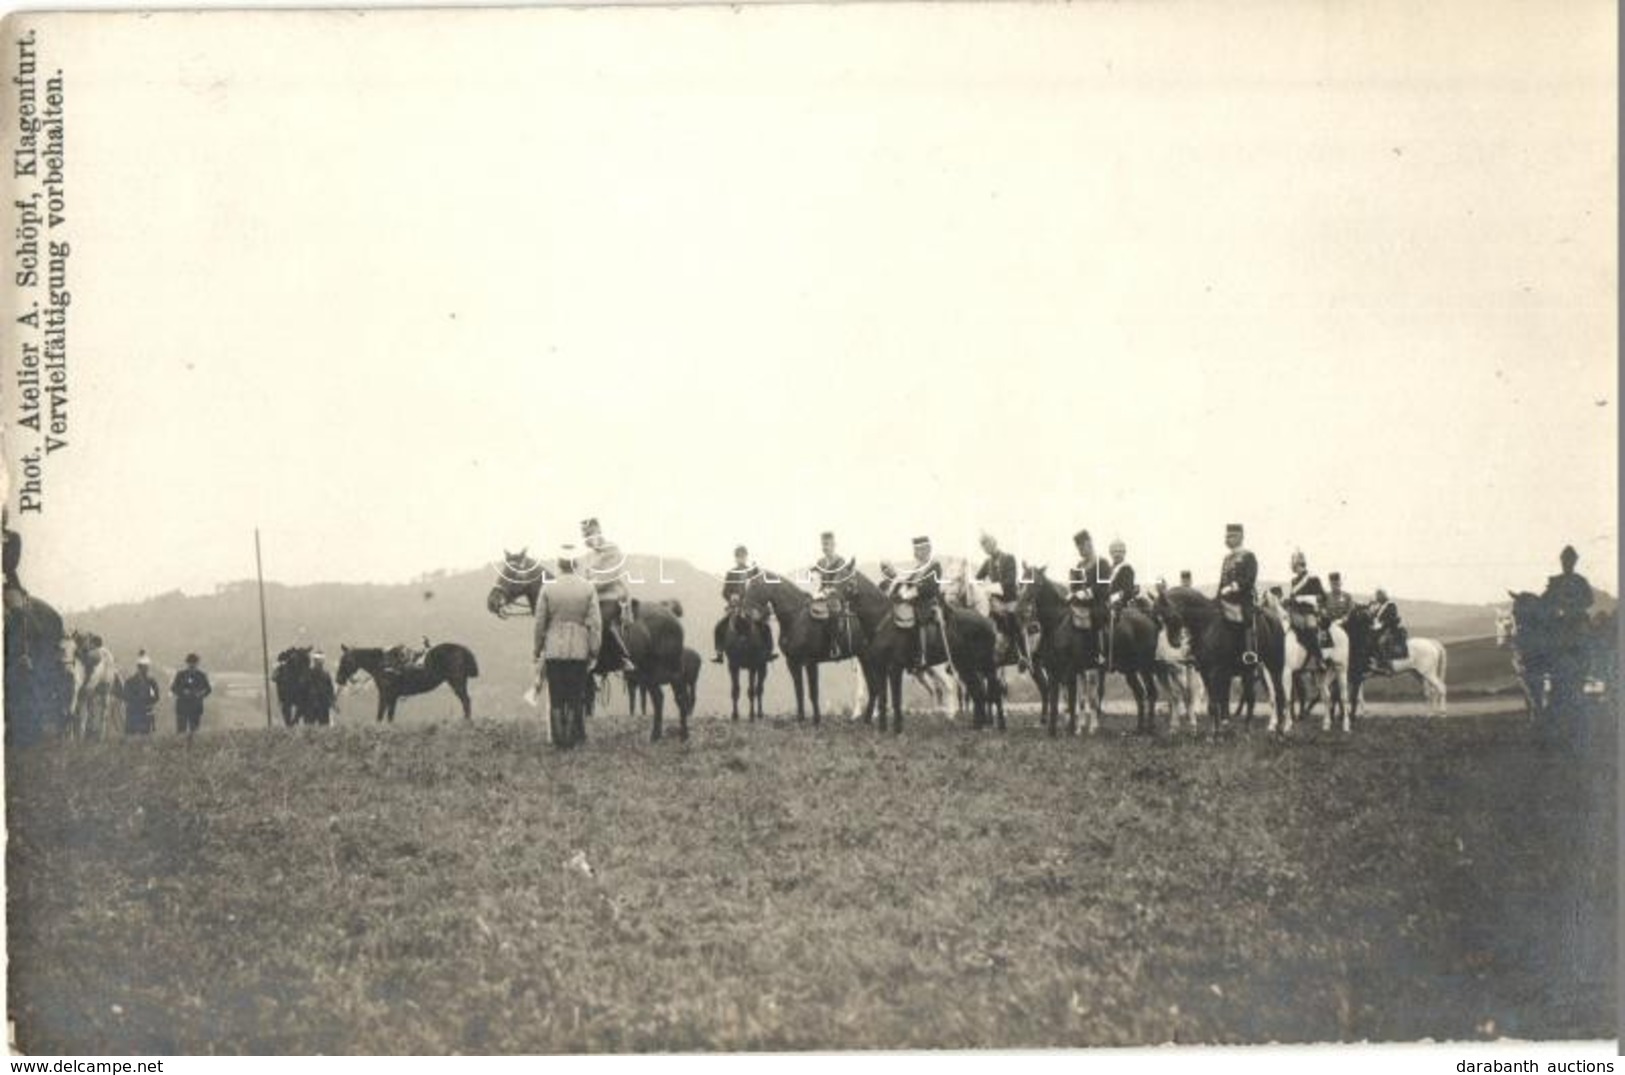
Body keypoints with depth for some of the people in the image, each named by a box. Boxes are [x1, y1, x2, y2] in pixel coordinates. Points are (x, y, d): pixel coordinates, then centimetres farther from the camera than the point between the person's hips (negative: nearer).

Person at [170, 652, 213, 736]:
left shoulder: (201, 675, 3)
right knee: (181, 730, -4)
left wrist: (200, 695, -10)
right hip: (182, 706, -1)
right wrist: (183, 692, -14)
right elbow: (173, 688, 4)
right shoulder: (180, 675, 1)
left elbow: (208, 689, 9)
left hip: (196, 707, 1)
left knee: (194, 730, 0)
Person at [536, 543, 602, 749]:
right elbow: (595, 624, -6)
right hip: (579, 652, 0)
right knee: (577, 697, 10)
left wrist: (538, 652, 9)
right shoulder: (589, 589, -5)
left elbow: (540, 623, -1)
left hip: (553, 650, 0)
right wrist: (594, 653, 1)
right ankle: (575, 735, 11)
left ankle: (560, 740, 8)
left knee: (556, 697, 7)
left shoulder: (547, 588, -5)